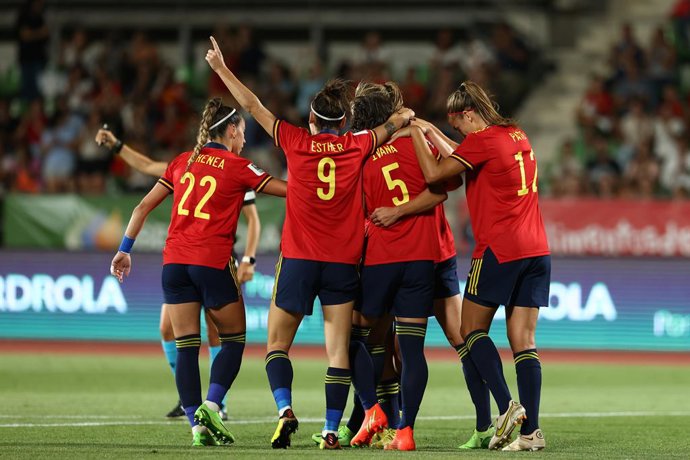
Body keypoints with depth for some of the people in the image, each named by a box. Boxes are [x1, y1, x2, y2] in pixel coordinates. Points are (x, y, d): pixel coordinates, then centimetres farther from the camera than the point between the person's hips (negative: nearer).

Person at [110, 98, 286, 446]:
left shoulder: (182, 162, 13)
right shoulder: (237, 168, 0)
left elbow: (144, 206, 12)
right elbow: (287, 190, 2)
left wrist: (125, 249, 16)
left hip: (174, 261, 4)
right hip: (212, 261, -4)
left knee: (186, 347, 5)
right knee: (233, 340, 11)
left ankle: (196, 425, -1)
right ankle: (210, 406, -7)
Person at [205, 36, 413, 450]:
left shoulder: (295, 141, -2)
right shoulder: (358, 147, 1)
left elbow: (252, 105, 5)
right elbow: (402, 119, 14)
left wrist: (221, 67, 13)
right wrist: (405, 116, 36)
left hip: (299, 259, -1)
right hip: (343, 261, 1)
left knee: (277, 344, 8)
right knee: (338, 350, 2)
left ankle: (285, 409, -14)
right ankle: (332, 430, -4)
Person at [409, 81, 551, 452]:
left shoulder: (482, 140, -9)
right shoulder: (517, 136, 15)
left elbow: (433, 174, -13)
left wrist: (417, 133, -2)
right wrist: (432, 132, 28)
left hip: (499, 250, -7)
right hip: (536, 250, 7)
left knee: (472, 330, 6)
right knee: (523, 341, 4)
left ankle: (506, 405, -11)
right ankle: (531, 430, -3)